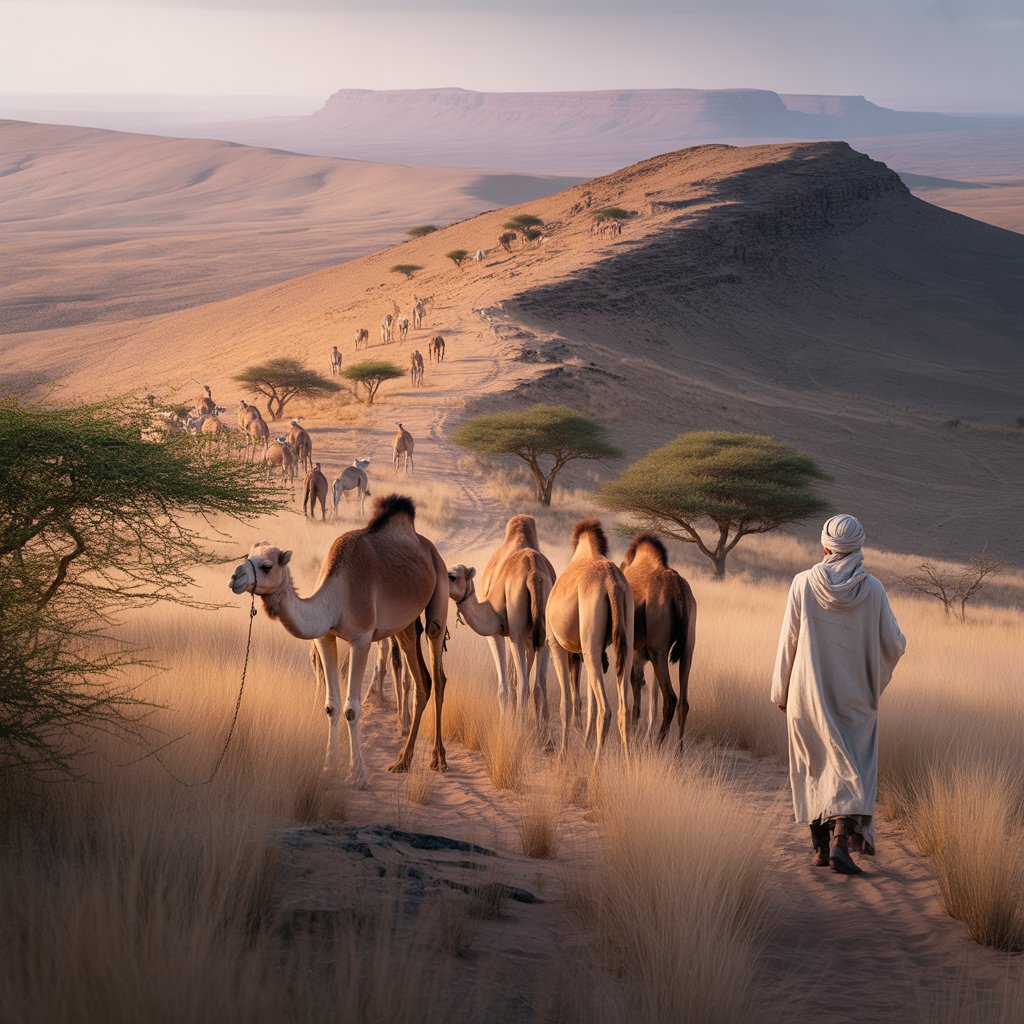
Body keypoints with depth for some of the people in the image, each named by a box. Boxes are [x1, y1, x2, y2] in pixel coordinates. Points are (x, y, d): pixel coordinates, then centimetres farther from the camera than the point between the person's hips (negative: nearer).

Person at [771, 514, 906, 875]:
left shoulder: (804, 584, -8)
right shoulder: (872, 589, -8)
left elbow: (788, 642, -4)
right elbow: (893, 644, -3)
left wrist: (781, 691, 6)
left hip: (808, 692, 1)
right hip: (854, 696, -1)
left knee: (814, 767, 15)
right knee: (853, 771, 3)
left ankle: (820, 845, 17)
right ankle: (841, 842, -16)